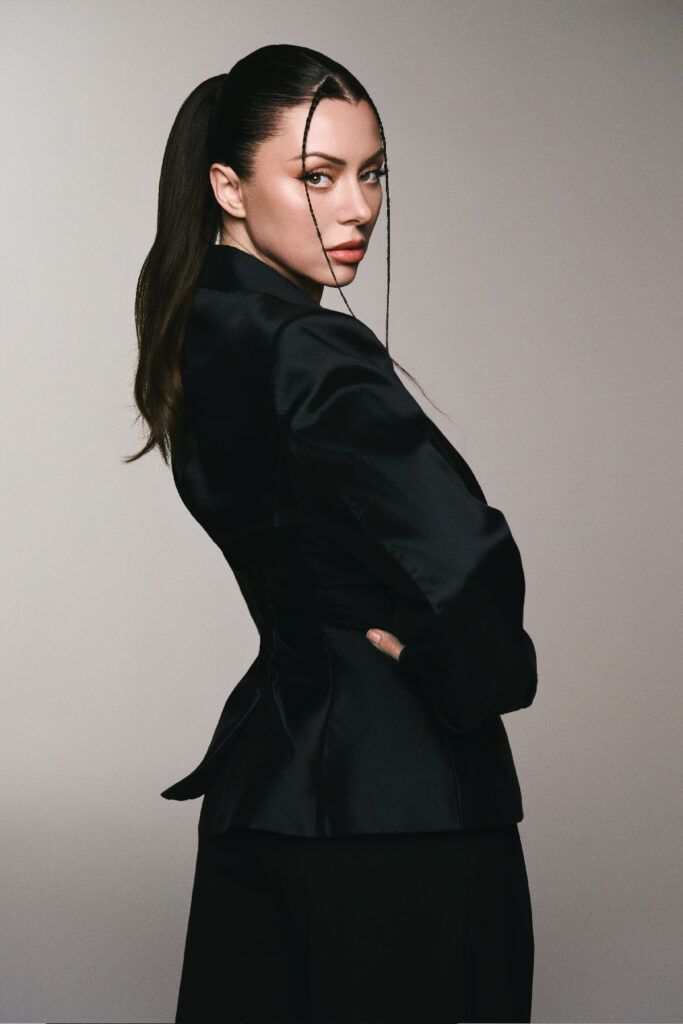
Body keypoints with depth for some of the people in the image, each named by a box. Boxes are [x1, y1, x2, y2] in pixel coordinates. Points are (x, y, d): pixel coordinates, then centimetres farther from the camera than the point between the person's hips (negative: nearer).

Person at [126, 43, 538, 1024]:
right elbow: (465, 554, -33)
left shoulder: (200, 337, 6)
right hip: (402, 798, -8)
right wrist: (464, 673, -13)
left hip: (262, 768, 9)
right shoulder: (316, 354, -20)